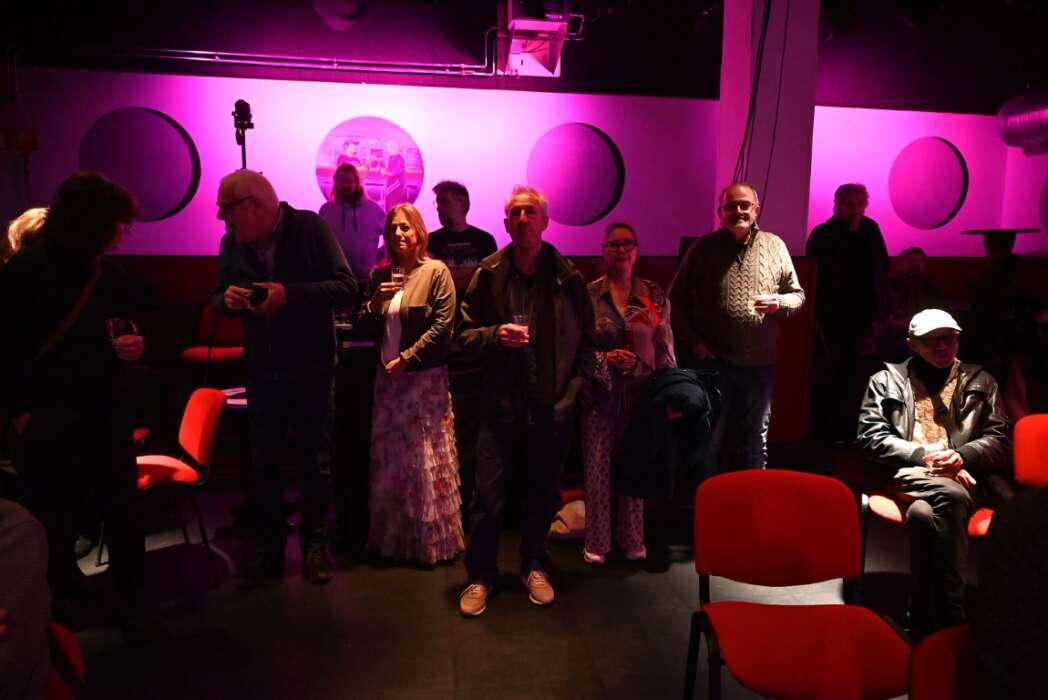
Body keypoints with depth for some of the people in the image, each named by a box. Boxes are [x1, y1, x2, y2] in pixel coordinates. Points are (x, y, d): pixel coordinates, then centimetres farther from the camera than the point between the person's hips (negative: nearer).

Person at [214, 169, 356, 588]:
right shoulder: (231, 244, 0)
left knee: (317, 462, 9)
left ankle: (314, 544, 28)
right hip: (262, 372, 4)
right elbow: (219, 298, 11)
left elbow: (346, 289, -17)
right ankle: (268, 547, 27)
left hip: (311, 370, -3)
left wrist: (289, 294, -29)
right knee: (262, 464, 10)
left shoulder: (310, 228, -13)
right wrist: (227, 299, -13)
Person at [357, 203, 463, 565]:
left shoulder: (436, 271, -6)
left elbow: (443, 325, -12)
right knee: (388, 458, 12)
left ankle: (432, 540, 15)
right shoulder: (380, 275, 9)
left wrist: (406, 358, -13)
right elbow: (365, 326, 10)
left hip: (424, 376, -5)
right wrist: (375, 302, -10)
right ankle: (393, 537, 26)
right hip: (387, 376, 6)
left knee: (426, 459, 1)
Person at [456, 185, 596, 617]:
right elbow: (464, 332, 4)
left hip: (552, 407, 1)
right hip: (501, 403, -1)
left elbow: (586, 343, 6)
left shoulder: (569, 278, 2)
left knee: (543, 494, 13)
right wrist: (495, 335, -15)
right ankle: (480, 576, 21)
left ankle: (534, 567, 34)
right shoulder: (488, 273, 1)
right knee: (488, 497, 1)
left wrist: (572, 391, -4)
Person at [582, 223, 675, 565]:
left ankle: (633, 539, 25)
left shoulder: (654, 295, 5)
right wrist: (606, 358, -17)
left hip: (640, 392, 2)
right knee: (598, 468, 3)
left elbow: (666, 347, 6)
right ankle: (596, 542, 19)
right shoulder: (588, 295, -2)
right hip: (601, 393, -1)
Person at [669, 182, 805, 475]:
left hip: (760, 363, 2)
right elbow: (677, 298, 2)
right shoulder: (703, 248, -1)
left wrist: (779, 303, -13)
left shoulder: (775, 245, 5)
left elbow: (798, 294, 10)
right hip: (712, 361, -2)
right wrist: (692, 341, -6)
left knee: (754, 439, 16)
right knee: (708, 438, 9)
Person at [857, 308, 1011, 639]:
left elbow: (1000, 441, 14)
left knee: (924, 513, -37)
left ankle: (924, 623, -31)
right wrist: (922, 455, -9)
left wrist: (962, 456, -8)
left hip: (963, 477, 1)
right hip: (905, 475, -1)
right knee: (950, 497, -37)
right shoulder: (886, 380, 16)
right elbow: (871, 438, 5)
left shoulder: (980, 382, 22)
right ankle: (951, 616, -32)